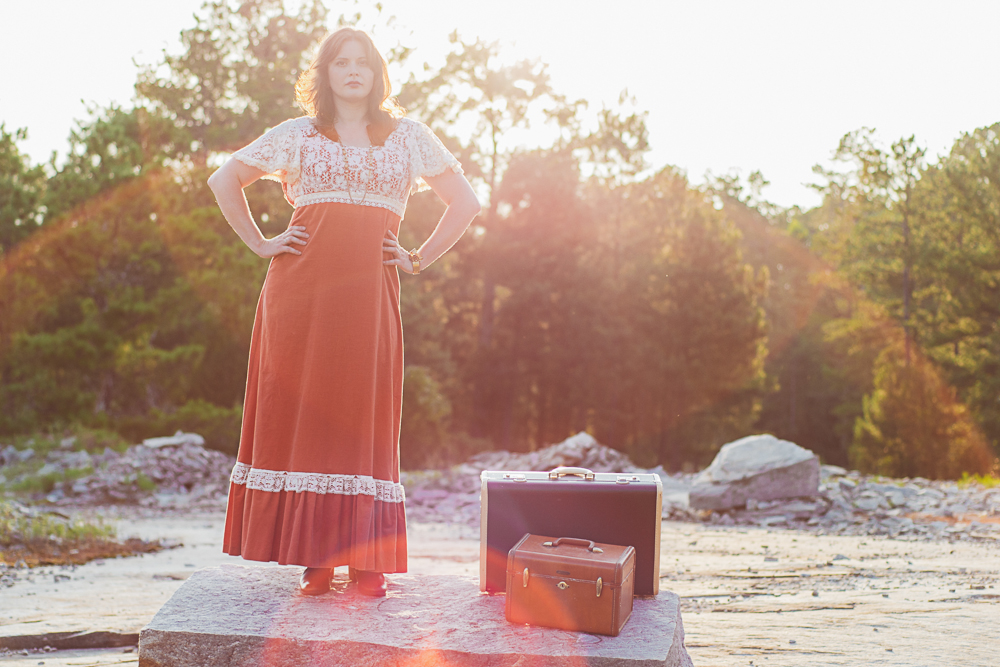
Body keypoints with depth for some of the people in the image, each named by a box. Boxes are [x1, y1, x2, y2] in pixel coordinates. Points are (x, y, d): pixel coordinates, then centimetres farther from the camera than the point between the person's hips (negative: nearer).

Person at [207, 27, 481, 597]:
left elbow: (465, 202, 16)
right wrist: (261, 244, 10)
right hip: (301, 287, 0)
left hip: (368, 293, 0)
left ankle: (368, 560, 5)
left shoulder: (409, 137, 14)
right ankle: (314, 558, 5)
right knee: (300, 415, -2)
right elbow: (225, 181, 20)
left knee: (365, 420, -2)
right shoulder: (296, 136, 13)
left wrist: (419, 260, 8)